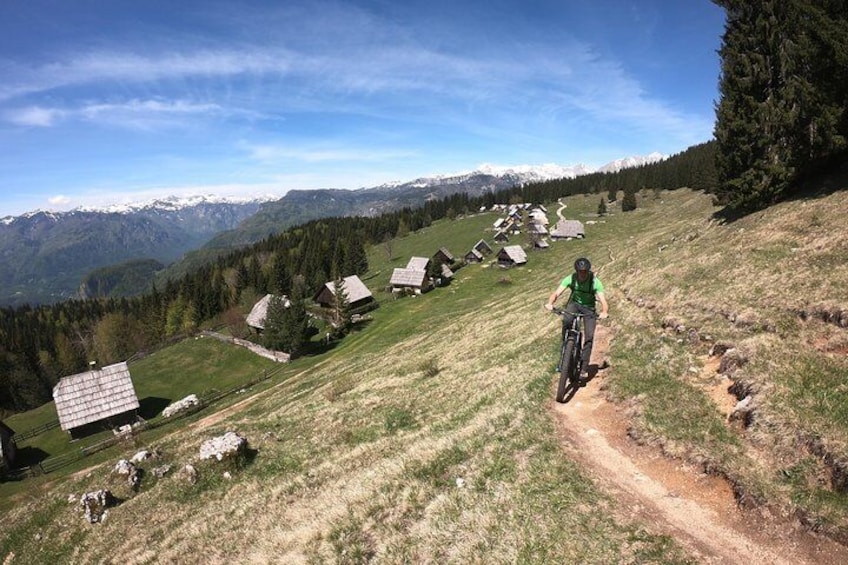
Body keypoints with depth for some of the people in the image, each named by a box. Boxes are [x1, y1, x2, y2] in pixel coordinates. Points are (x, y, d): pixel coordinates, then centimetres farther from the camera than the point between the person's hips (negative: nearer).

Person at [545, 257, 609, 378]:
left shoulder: (595, 282, -24)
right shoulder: (571, 278, -20)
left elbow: (604, 301, -30)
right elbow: (556, 293, -26)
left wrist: (604, 312, -52)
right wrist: (550, 303, -47)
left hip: (589, 308, -1)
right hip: (574, 303, 1)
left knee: (589, 336, -12)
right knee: (566, 320, -34)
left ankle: (584, 368, -3)